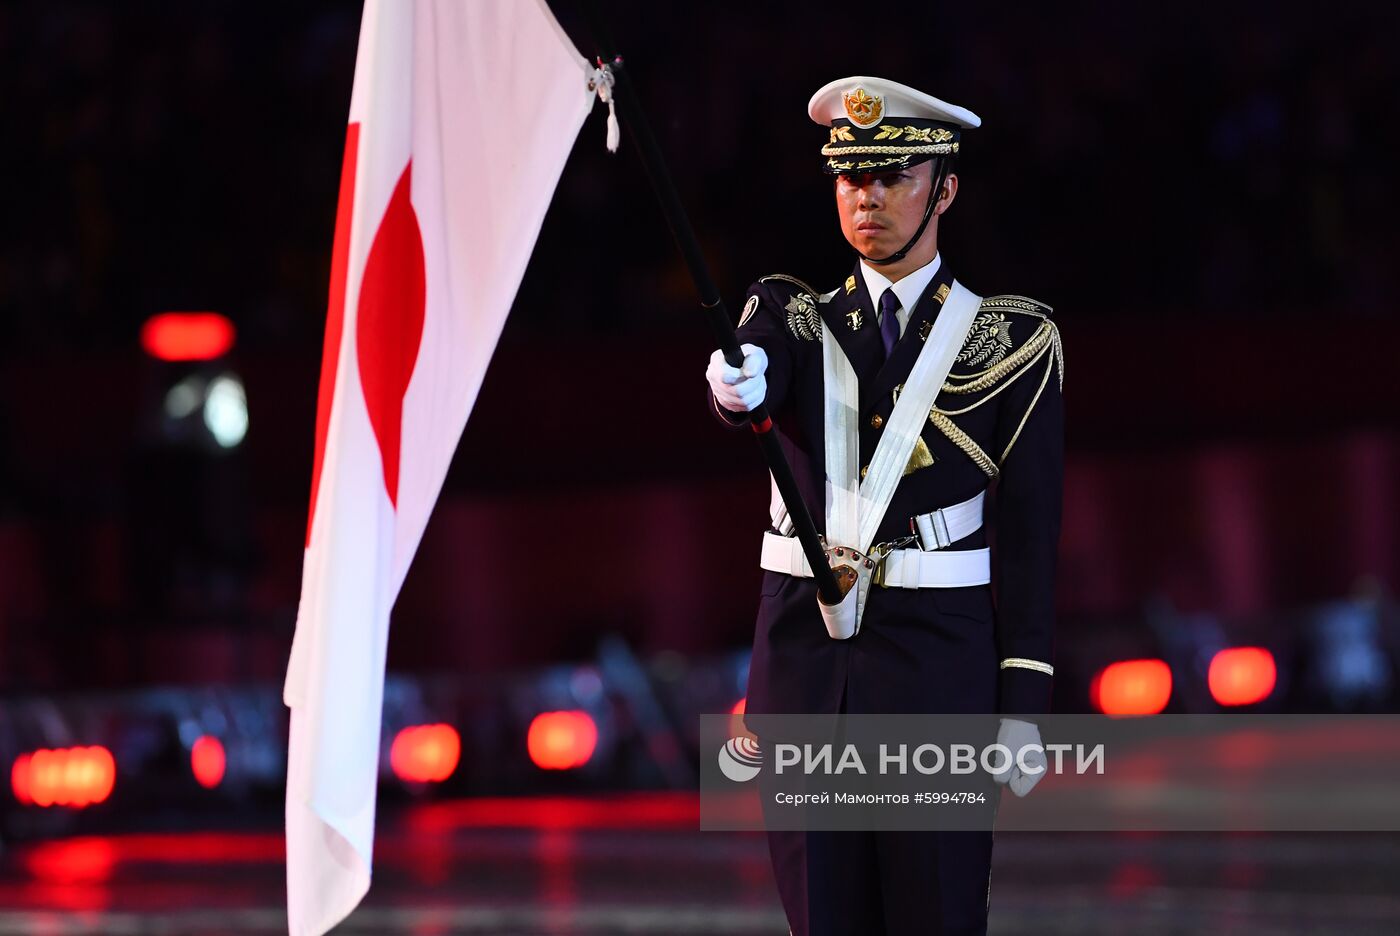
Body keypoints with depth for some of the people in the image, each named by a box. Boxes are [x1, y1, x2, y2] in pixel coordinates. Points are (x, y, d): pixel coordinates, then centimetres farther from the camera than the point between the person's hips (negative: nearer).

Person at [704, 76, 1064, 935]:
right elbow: (758, 371, -17)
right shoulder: (796, 317, 9)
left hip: (940, 668, -3)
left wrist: (1024, 703, -5)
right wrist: (736, 385, -42)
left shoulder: (1011, 338, 1)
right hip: (804, 656, 3)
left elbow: (1030, 531, -1)